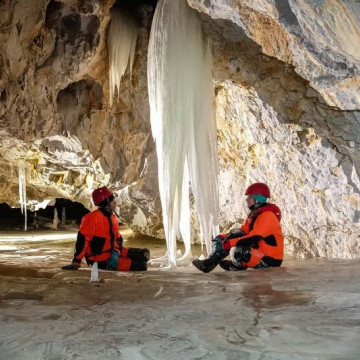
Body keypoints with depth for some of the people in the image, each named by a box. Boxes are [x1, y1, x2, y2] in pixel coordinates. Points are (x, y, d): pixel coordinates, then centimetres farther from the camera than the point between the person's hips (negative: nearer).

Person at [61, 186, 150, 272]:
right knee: (141, 267, -18)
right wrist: (76, 262, -29)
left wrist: (116, 253, -12)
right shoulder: (94, 217, -22)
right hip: (100, 259, -8)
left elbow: (118, 238, 9)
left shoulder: (112, 217, 6)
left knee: (144, 254, 2)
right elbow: (82, 239, -26)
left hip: (112, 252, 8)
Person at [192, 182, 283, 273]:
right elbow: (243, 232, 13)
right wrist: (224, 237, -2)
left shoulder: (267, 216, -20)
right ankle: (209, 263, -1)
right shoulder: (255, 214, 12)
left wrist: (229, 243, -28)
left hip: (270, 260, -10)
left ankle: (237, 266, 0)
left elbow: (253, 238, -28)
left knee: (239, 251, -34)